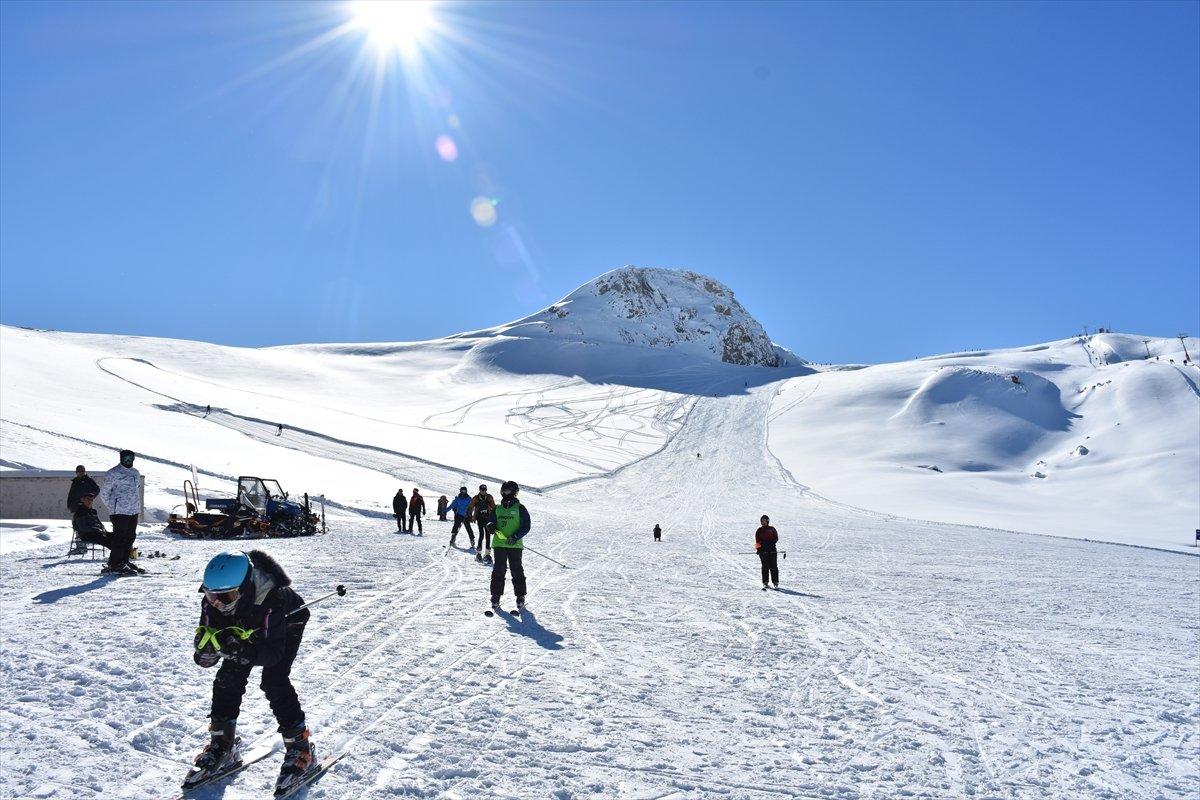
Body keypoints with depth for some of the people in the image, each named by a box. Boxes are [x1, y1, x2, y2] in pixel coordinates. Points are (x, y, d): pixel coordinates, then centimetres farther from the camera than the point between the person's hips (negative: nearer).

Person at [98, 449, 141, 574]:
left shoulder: (136, 473, 16)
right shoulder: (113, 473, -7)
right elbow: (104, 492, -4)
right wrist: (112, 507, -5)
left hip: (134, 512, 7)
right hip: (119, 512, -7)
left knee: (130, 537, 9)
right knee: (120, 538, -9)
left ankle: (124, 562, 18)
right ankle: (114, 564, -5)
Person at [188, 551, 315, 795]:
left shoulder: (271, 599, -43)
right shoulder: (213, 601, -27)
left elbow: (273, 651, -41)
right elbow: (203, 653, -21)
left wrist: (240, 649, -56)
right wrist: (208, 647, -45)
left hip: (287, 625, -5)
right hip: (247, 627, 6)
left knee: (273, 681, -19)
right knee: (228, 678, -7)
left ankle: (300, 748, -7)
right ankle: (222, 747, 12)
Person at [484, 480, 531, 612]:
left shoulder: (520, 509, 1)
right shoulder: (497, 509, 12)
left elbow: (526, 526, -3)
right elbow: (489, 521, 16)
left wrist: (516, 536, -17)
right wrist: (491, 526, -9)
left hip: (515, 545, -3)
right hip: (499, 544, 3)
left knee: (517, 570, 0)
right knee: (498, 570, 0)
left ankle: (520, 597, 8)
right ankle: (496, 597, 6)